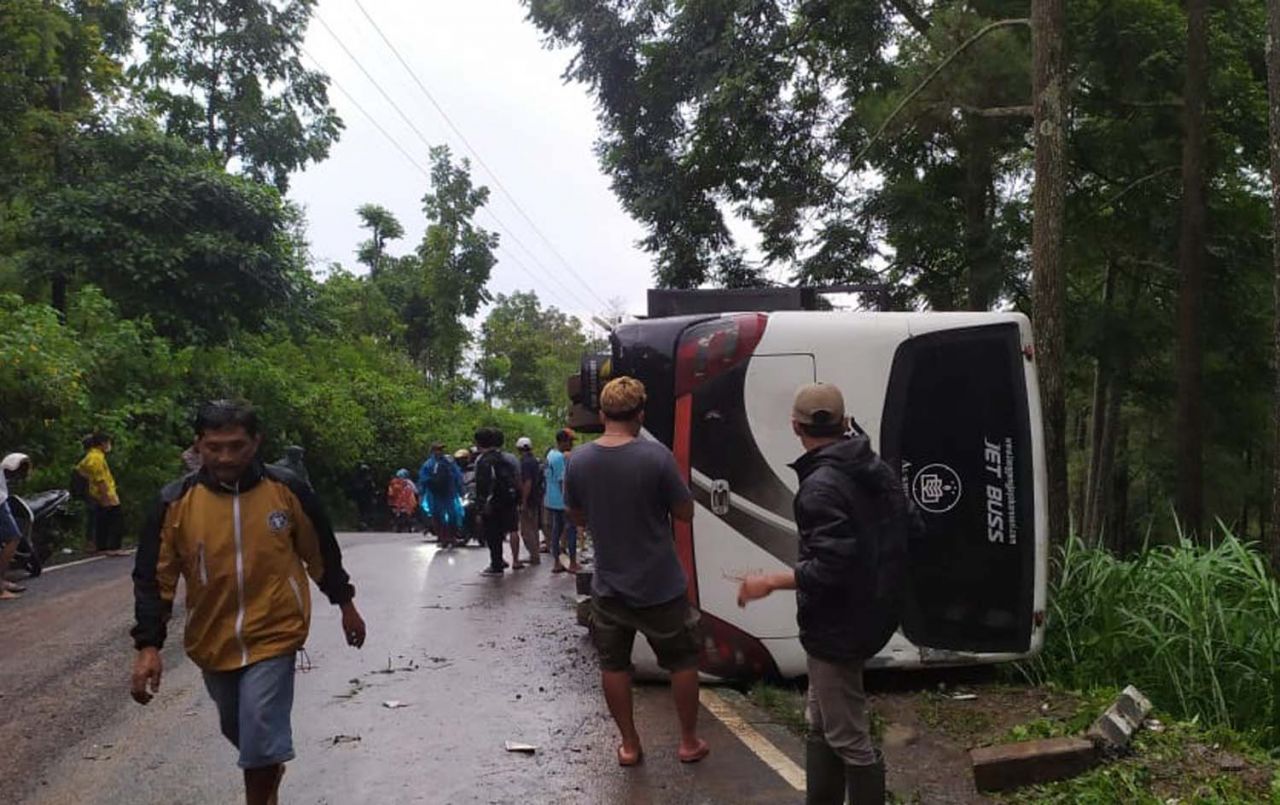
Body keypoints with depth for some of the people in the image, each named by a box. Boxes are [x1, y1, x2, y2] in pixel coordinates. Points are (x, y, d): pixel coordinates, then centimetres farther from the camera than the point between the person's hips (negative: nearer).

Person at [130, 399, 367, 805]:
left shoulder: (288, 491, -10)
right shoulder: (175, 503, -10)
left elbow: (322, 553, 4)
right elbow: (152, 578, -6)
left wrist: (345, 605, 13)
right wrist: (148, 646, -15)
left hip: (273, 636, -3)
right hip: (212, 642, 3)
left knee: (260, 737, -10)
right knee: (238, 730, 22)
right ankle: (272, 765, 54)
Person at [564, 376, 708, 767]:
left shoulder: (579, 461, -7)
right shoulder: (657, 456, -19)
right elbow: (685, 512, -9)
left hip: (609, 586, 3)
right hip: (660, 586, -3)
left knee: (614, 665, 17)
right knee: (683, 661, 16)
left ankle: (629, 745, 24)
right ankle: (688, 742, 24)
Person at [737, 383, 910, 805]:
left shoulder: (820, 487, -23)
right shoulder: (877, 469, 5)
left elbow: (830, 569, -28)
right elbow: (910, 526, 12)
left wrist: (770, 582, -18)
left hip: (838, 627, -10)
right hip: (870, 614, 10)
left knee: (848, 739, 3)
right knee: (821, 726, 21)